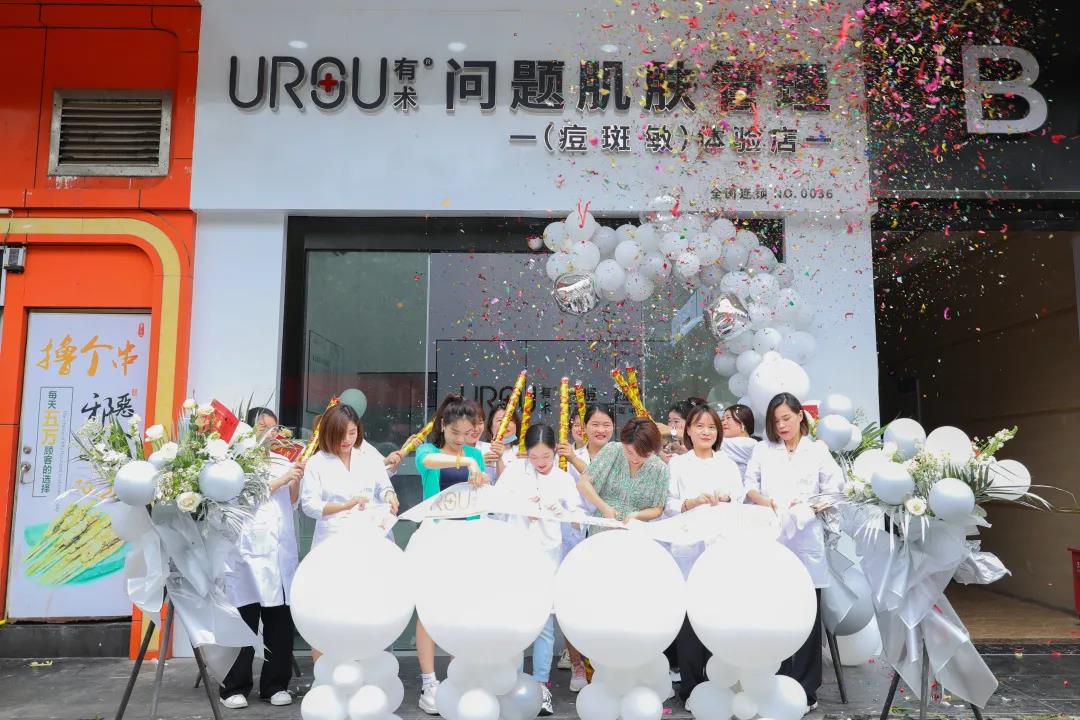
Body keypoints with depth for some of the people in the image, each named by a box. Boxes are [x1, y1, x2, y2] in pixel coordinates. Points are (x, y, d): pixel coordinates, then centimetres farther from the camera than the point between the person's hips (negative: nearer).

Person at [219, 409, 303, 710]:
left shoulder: (282, 461, 13)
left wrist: (297, 479, 1)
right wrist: (282, 479, -13)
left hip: (281, 550, 4)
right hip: (249, 550, -4)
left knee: (280, 620, 5)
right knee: (244, 621, -1)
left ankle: (275, 685, 15)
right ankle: (234, 687, 11)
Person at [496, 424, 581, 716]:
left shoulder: (564, 479, 3)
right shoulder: (515, 470, 1)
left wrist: (563, 512, -19)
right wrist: (520, 504, -15)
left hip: (548, 553, 0)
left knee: (545, 621, 1)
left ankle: (541, 684, 10)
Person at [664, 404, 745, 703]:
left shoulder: (728, 465, 14)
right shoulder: (677, 464, 6)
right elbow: (668, 506, -2)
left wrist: (727, 498, -12)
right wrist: (693, 502, -18)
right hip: (688, 548, -2)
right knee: (689, 615, -5)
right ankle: (690, 685, 6)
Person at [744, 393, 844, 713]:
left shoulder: (818, 450, 8)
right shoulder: (763, 449, 13)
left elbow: (834, 490, 6)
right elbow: (749, 485, 11)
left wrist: (811, 507, -8)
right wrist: (764, 501, -8)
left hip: (805, 540, -1)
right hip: (770, 537, 1)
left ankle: (805, 690, 10)